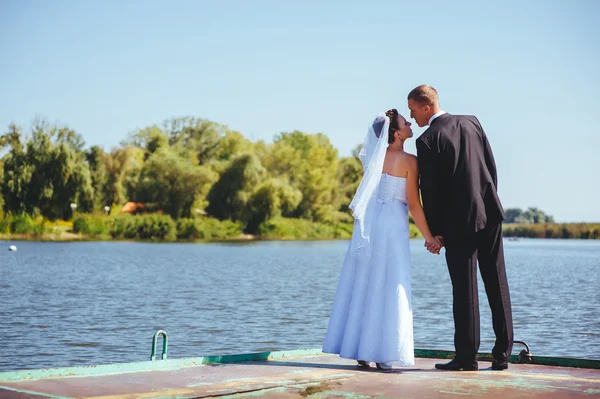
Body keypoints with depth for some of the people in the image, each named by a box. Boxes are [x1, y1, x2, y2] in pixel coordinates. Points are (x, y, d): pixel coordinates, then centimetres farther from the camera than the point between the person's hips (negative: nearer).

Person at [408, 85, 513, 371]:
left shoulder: (427, 141, -10)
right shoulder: (471, 122, 8)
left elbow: (430, 189, -8)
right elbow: (491, 165, 10)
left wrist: (434, 231, 0)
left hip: (458, 221, -5)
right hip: (490, 213, 6)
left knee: (465, 289, 0)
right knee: (497, 285, 9)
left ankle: (467, 356, 4)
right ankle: (502, 354, 12)